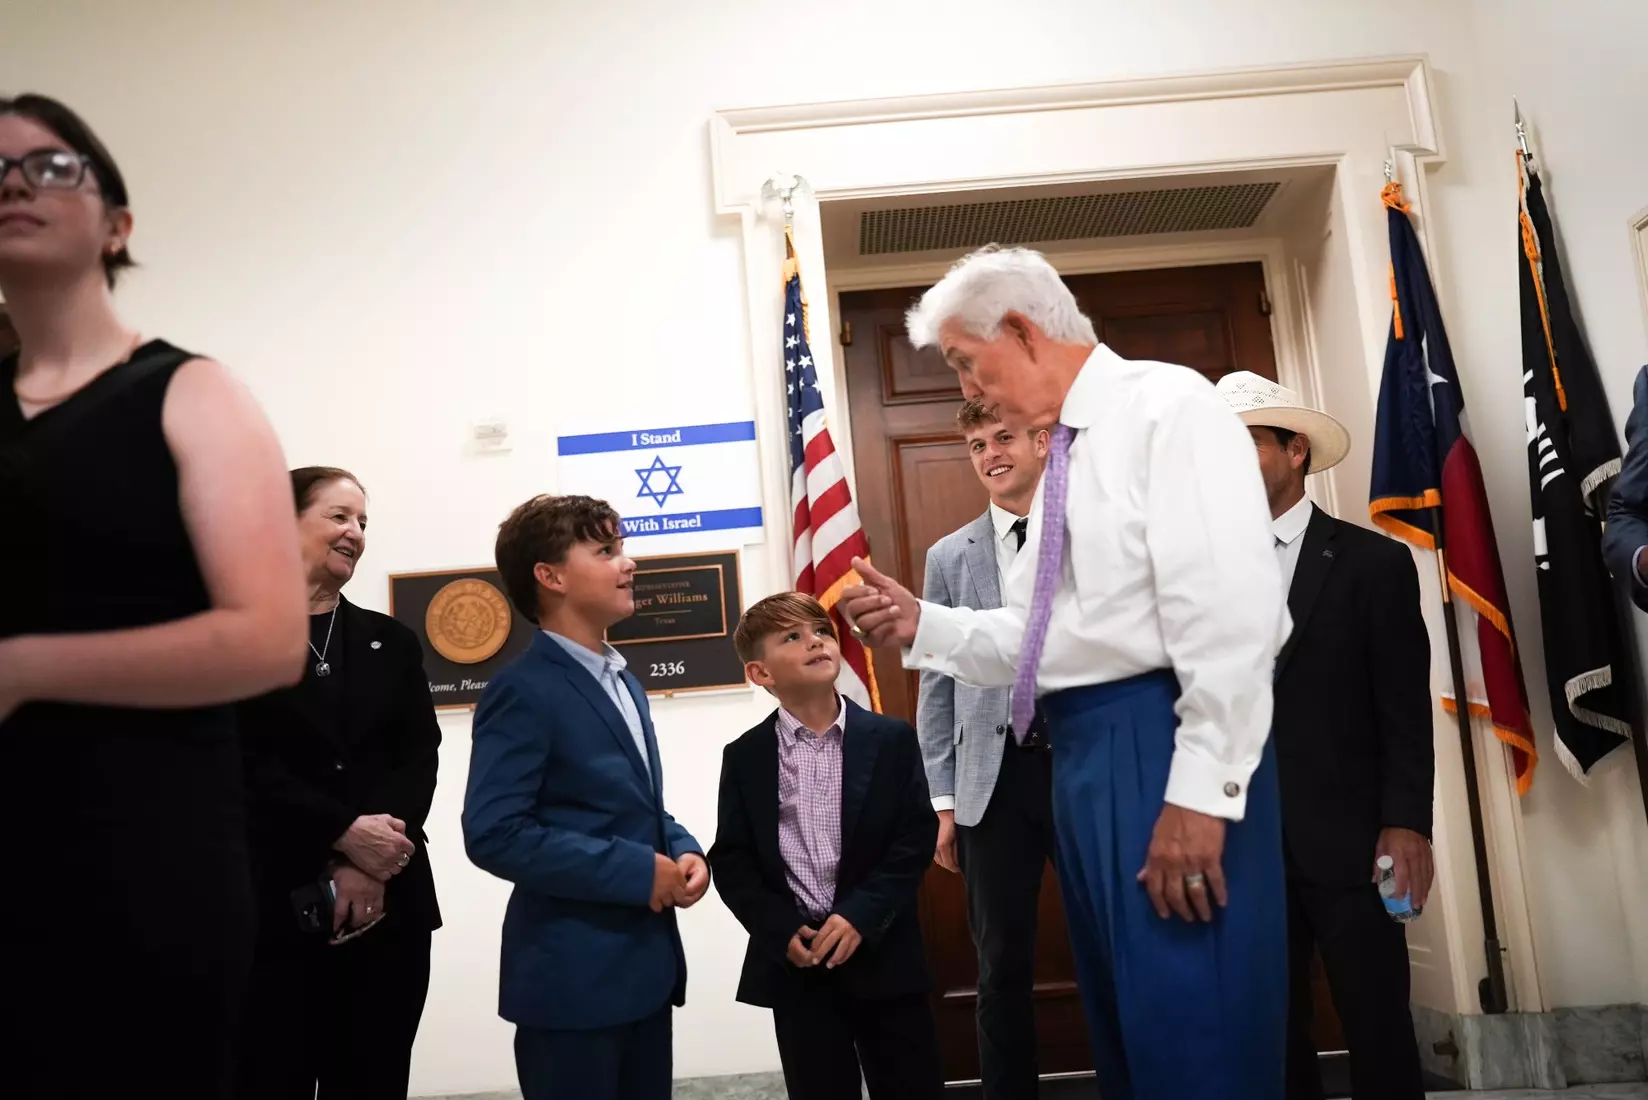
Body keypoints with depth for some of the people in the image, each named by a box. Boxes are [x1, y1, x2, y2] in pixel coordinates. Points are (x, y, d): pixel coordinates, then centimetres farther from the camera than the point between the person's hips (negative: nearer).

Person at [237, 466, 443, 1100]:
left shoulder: (392, 642, 14)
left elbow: (419, 757, 4)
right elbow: (243, 763, -9)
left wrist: (368, 867, -10)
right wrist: (344, 833, -16)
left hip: (388, 901, 4)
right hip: (276, 904, -4)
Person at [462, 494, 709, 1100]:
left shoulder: (623, 682, 14)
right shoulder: (523, 690, -14)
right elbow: (494, 834, -22)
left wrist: (683, 850, -1)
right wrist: (636, 871, -20)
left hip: (646, 966, 8)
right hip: (573, 979, -8)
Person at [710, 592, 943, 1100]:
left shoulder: (892, 740, 1)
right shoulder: (744, 756, 2)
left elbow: (916, 836, -4)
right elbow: (730, 859, 1)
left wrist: (861, 915, -14)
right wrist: (782, 931, -11)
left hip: (881, 951, 0)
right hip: (795, 959, 0)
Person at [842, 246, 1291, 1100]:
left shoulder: (1167, 405, -9)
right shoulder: (1067, 455, 19)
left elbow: (1230, 610, -19)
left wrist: (1201, 786, -24)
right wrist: (923, 627, 5)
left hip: (1165, 742, -9)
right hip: (1083, 749, 10)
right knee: (1124, 1028, 17)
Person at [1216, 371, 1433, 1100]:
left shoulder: (1373, 561, 1)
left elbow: (1405, 708, -4)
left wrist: (1406, 821, -12)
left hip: (1346, 839, -3)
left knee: (1379, 1031, 3)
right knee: (1273, 1033, 10)